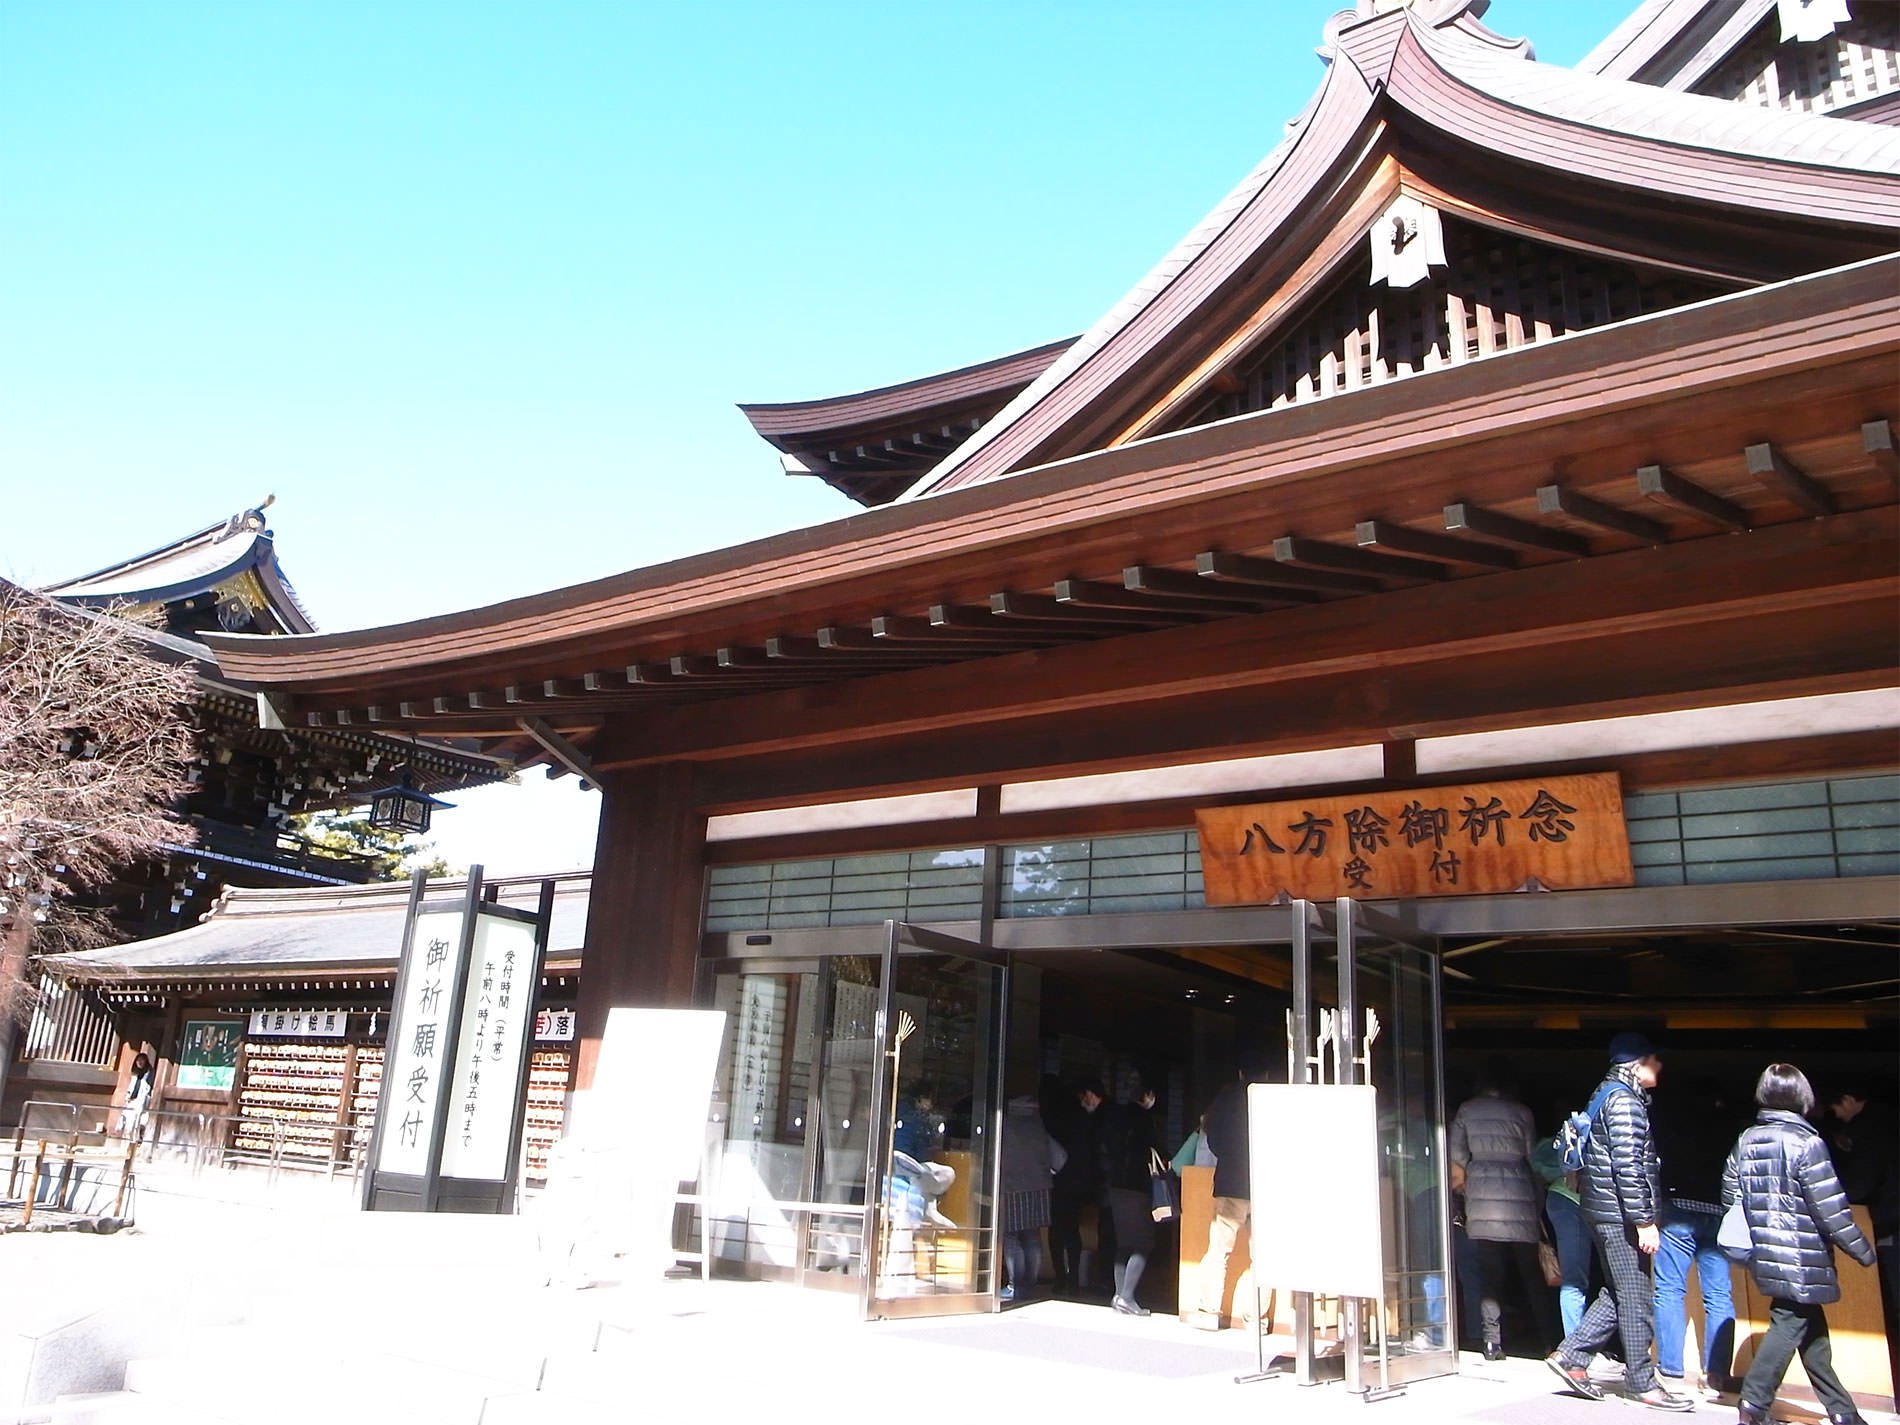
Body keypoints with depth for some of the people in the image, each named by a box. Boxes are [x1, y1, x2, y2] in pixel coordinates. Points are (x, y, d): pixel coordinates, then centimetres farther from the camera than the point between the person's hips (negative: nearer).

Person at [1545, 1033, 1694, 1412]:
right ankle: (1642, 1385, 8)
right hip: (1620, 1214, -10)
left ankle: (1570, 1357, 14)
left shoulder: (1608, 1095, 18)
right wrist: (1644, 1221, -20)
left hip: (1604, 1211, 10)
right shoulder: (1624, 1100, -14)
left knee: (1618, 1294, 15)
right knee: (1637, 1299, -1)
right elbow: (1628, 1165, -20)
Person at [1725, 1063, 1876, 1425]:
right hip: (1801, 1258, -7)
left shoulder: (1745, 1140, 5)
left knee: (1813, 1328, 17)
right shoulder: (1805, 1143, -15)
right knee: (1791, 1323, -2)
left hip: (1766, 1254, 7)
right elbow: (1830, 1209, -14)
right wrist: (1863, 1250, 0)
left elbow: (1730, 1195, 10)